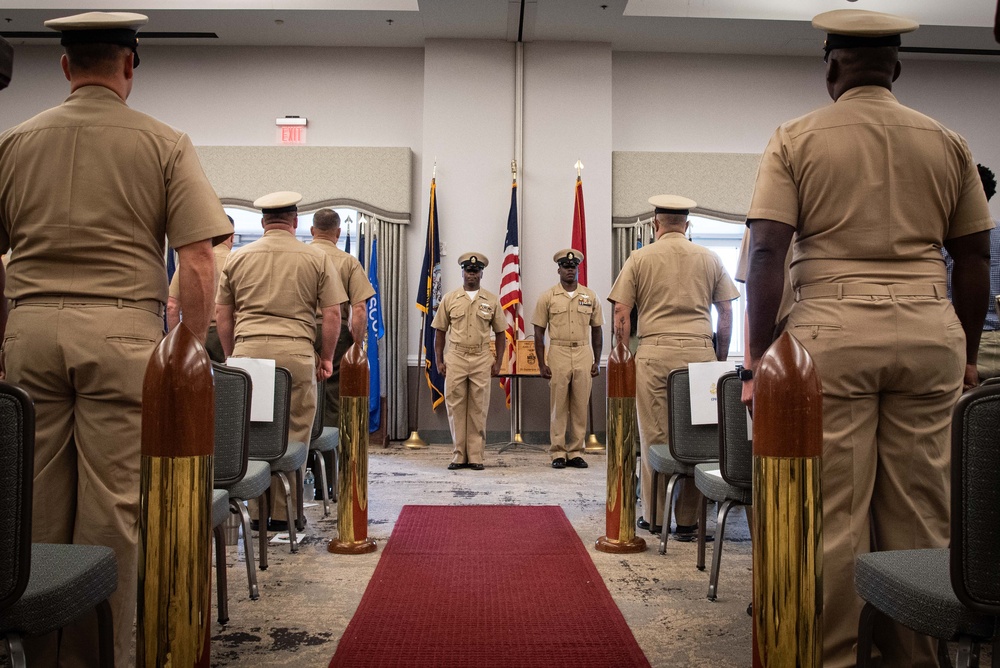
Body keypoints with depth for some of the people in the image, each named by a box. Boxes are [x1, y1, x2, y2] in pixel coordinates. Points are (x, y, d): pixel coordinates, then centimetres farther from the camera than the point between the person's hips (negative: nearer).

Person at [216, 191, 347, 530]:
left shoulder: (238, 257, 12)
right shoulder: (317, 259, 6)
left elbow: (222, 315, 15)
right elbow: (332, 314, 3)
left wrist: (231, 356, 23)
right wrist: (326, 358, 13)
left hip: (248, 350, 2)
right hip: (296, 352, -2)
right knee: (293, 435, 5)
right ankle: (283, 512, 9)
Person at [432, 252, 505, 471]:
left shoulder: (492, 301, 7)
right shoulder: (449, 299, 7)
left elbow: (499, 333, 10)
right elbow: (440, 331, 8)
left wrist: (498, 361, 3)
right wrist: (439, 360, 2)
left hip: (482, 360, 0)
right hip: (455, 358, 0)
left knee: (478, 409, 2)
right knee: (455, 407, 1)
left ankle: (476, 456, 8)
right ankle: (459, 456, 9)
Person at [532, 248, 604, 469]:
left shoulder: (590, 296, 9)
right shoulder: (548, 297, 3)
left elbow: (597, 330, 13)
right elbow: (539, 332, 3)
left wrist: (597, 361, 7)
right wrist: (541, 364, -3)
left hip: (584, 354, 2)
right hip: (558, 354, -2)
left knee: (581, 406, 3)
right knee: (558, 406, 0)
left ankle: (576, 452, 11)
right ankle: (558, 453, 7)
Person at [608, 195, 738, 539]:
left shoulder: (640, 258, 6)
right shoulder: (709, 259, 12)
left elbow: (621, 315, 2)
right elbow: (726, 314, 12)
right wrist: (721, 358, 19)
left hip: (654, 352, -1)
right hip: (700, 352, 2)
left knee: (654, 436, 3)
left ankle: (654, 517, 10)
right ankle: (688, 520, 8)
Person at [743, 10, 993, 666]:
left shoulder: (796, 139, 4)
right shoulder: (948, 142, 14)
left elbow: (767, 254, -6)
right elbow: (976, 256, 15)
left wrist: (759, 354, -2)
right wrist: (967, 354, 22)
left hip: (832, 331, -3)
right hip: (931, 332, 4)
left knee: (832, 515, 1)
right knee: (921, 515, 10)